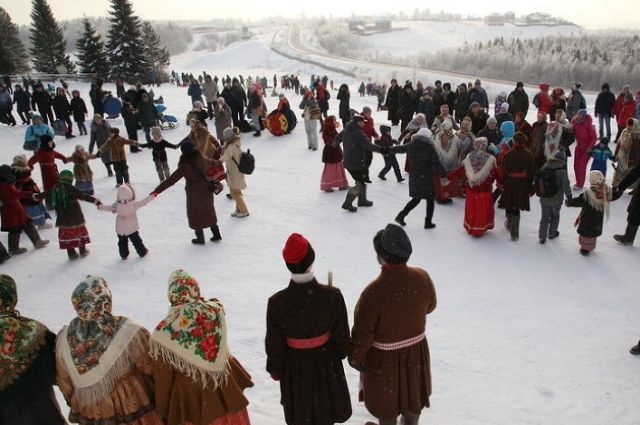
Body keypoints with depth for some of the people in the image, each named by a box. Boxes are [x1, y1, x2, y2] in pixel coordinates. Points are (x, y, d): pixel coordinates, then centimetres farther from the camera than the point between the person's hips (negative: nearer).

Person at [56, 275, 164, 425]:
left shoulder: (64, 337, -15)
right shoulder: (130, 333, -29)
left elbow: (64, 381, 0)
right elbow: (151, 368, -16)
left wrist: (75, 404, 18)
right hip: (132, 412, -4)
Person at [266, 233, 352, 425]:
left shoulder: (277, 302, -29)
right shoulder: (332, 295, -27)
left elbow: (274, 345, -14)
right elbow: (341, 336, -11)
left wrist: (274, 369, 6)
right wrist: (339, 354, 10)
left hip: (294, 365, -1)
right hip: (326, 360, 1)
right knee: (325, 406, 29)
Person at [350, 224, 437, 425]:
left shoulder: (374, 292, -36)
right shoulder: (422, 278, -21)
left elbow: (362, 333, -23)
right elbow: (430, 306, 0)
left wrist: (355, 358, -5)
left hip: (384, 356, -4)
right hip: (416, 350, 5)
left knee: (386, 399, 23)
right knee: (412, 393, 30)